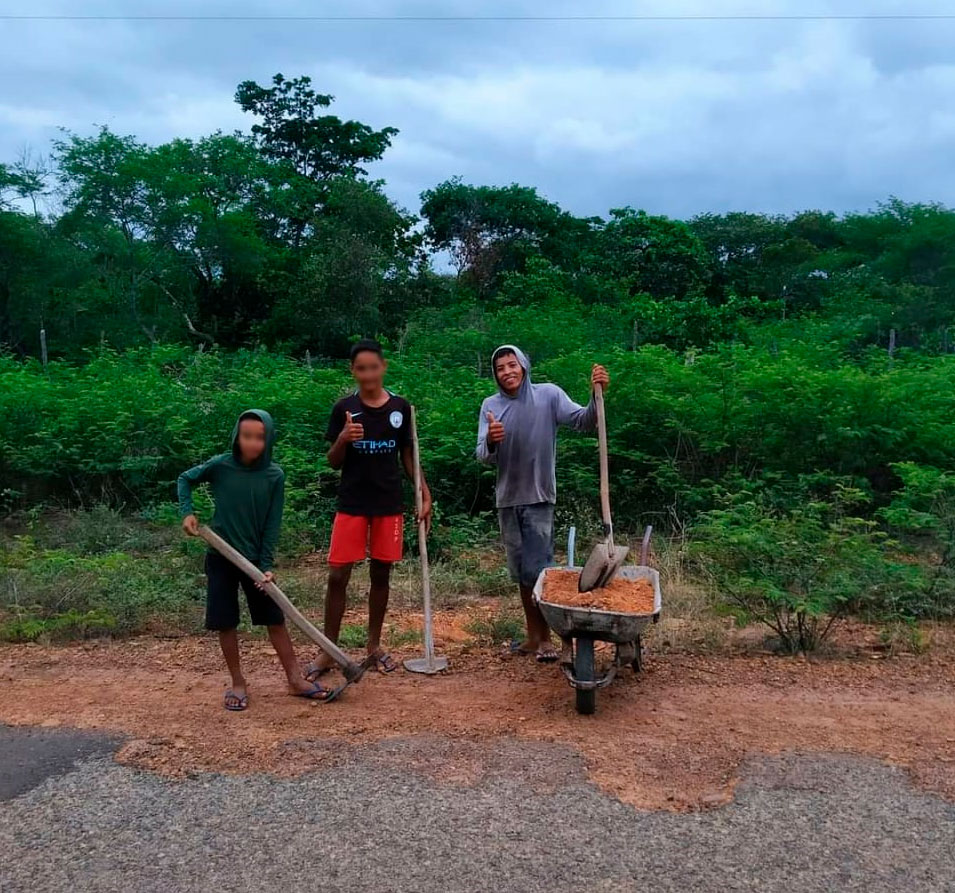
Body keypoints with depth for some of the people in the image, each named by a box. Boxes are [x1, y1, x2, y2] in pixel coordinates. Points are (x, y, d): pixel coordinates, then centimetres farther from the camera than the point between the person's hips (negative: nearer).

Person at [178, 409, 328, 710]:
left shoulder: (275, 476, -9)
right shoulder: (220, 466, -10)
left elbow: (272, 524, -6)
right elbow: (185, 479, 8)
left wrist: (267, 565, -12)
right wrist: (187, 511, -8)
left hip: (255, 558, 1)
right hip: (221, 558, 0)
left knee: (275, 619, 6)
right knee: (225, 623, 5)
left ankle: (295, 679, 16)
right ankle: (238, 683, 20)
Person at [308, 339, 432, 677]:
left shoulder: (401, 407, 0)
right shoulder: (344, 408, -3)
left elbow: (408, 456, 8)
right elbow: (334, 462, 0)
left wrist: (425, 493, 0)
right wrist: (343, 439, -20)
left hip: (389, 505, 1)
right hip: (351, 505, -1)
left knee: (381, 574, 10)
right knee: (338, 576, -2)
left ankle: (374, 645, 25)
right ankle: (328, 652, 10)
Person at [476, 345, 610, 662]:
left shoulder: (548, 395, -5)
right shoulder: (490, 406, 2)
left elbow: (584, 422, -15)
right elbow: (483, 457, -6)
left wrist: (597, 395, -33)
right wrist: (490, 442, -29)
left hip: (538, 498, -4)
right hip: (507, 499, 4)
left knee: (538, 569, -5)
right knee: (521, 571, 13)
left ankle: (546, 638, 8)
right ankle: (533, 635, 25)